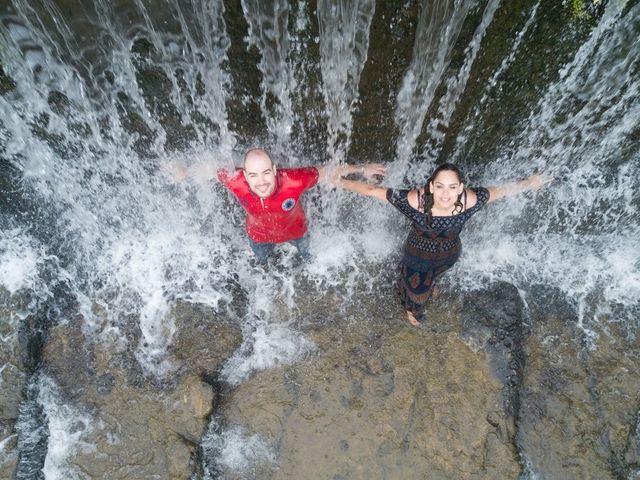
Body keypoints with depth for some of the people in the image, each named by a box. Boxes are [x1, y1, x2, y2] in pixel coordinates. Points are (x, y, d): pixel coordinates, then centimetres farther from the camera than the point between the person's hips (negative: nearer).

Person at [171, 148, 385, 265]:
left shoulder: (293, 181, -46)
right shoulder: (237, 182, -41)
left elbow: (326, 171, -30)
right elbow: (213, 170, -20)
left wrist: (361, 169, -23)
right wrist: (185, 172, -5)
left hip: (294, 230, -1)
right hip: (259, 235, 1)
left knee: (305, 253, 36)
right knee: (261, 260, 37)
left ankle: (308, 262, 75)